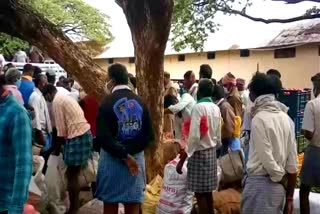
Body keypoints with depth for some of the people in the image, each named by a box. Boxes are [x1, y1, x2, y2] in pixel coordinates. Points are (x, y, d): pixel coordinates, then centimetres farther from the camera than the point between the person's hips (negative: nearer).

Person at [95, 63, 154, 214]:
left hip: (112, 160, -3)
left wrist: (124, 156, -13)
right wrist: (131, 152, -5)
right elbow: (149, 136, -3)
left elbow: (103, 137, -19)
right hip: (136, 159, 3)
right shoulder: (140, 102, 0)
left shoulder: (107, 102, -11)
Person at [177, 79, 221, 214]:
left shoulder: (198, 107, -16)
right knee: (208, 191, 16)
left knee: (200, 193, 1)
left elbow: (194, 136, -22)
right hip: (211, 152, 8)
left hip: (199, 153, -8)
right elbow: (218, 136, 13)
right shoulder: (216, 108, 6)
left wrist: (182, 159, -17)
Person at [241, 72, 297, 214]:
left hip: (260, 183, -6)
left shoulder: (259, 118, -15)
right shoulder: (285, 118, 4)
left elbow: (267, 159, -19)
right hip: (278, 185, 6)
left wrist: (282, 179, -1)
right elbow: (292, 161, 4)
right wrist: (290, 196, 10)